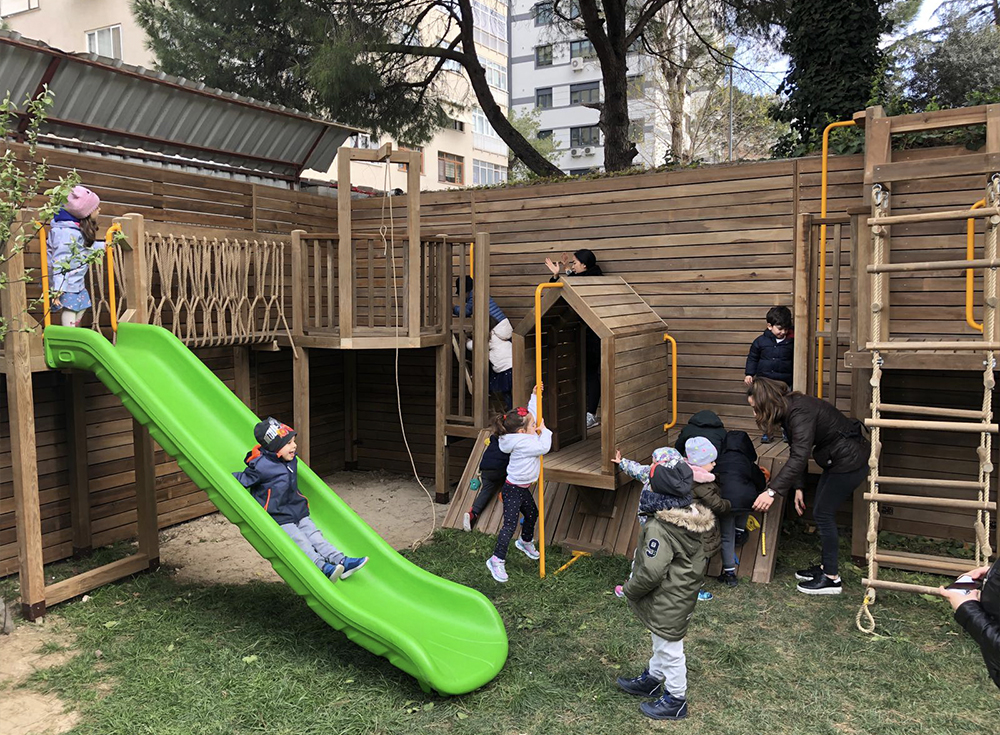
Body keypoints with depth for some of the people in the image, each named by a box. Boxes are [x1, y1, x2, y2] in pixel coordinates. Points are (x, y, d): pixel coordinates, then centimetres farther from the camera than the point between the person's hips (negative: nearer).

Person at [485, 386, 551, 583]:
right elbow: (544, 448, -27)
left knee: (532, 513, 27)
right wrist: (544, 431, -13)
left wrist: (534, 396, 19)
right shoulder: (522, 443, -27)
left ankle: (525, 541, 52)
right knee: (510, 524, -12)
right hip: (513, 489, -10)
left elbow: (531, 412, 17)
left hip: (523, 488, 10)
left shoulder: (523, 436, 2)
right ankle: (497, 560, -7)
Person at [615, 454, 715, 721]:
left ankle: (676, 700, 28)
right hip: (682, 592, 9)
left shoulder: (659, 528, -33)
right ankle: (652, 679, 47)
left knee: (669, 649, 10)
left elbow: (651, 572, -32)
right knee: (661, 642, 27)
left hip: (668, 602, -9)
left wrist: (630, 590, -12)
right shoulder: (691, 517, -5)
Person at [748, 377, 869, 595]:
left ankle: (831, 578, 2)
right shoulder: (788, 411, 3)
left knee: (823, 513, -6)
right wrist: (798, 487, 4)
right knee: (822, 512, 14)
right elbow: (797, 453, 9)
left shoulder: (800, 413, -28)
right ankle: (826, 566, 25)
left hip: (850, 460, -10)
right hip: (837, 459, 10)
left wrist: (773, 491, -37)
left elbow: (799, 457, -35)